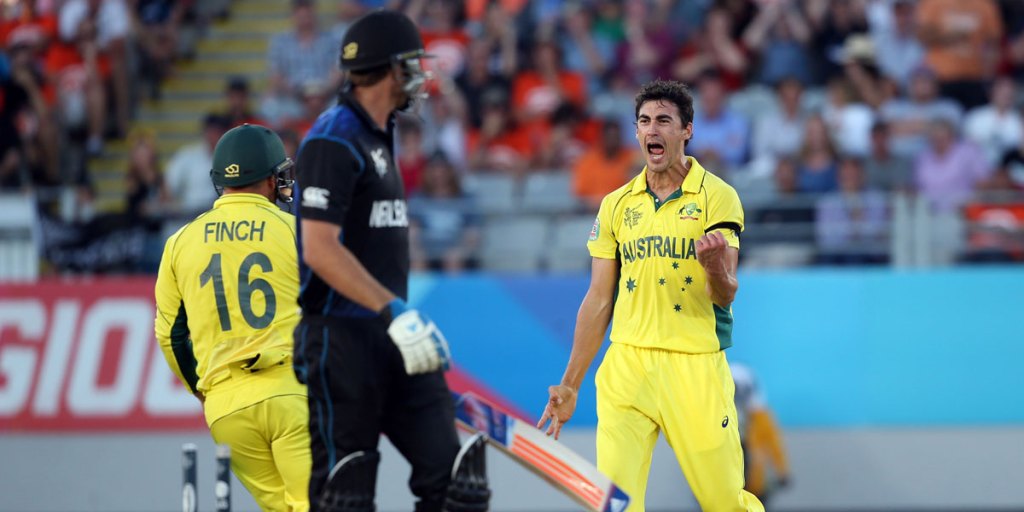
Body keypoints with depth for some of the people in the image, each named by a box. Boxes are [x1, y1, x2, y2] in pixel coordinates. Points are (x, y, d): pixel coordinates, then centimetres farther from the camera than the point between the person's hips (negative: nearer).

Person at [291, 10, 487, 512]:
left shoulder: (380, 137, 17)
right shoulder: (334, 141, -13)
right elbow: (320, 250, -23)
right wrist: (394, 312, -28)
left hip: (388, 338, 9)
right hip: (339, 338, -9)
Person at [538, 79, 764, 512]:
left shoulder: (717, 196, -1)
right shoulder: (617, 205, 10)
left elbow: (724, 296, -7)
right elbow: (598, 300, 14)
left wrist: (716, 266, -31)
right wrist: (570, 384, 10)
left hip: (695, 367, -3)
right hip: (626, 364, 3)